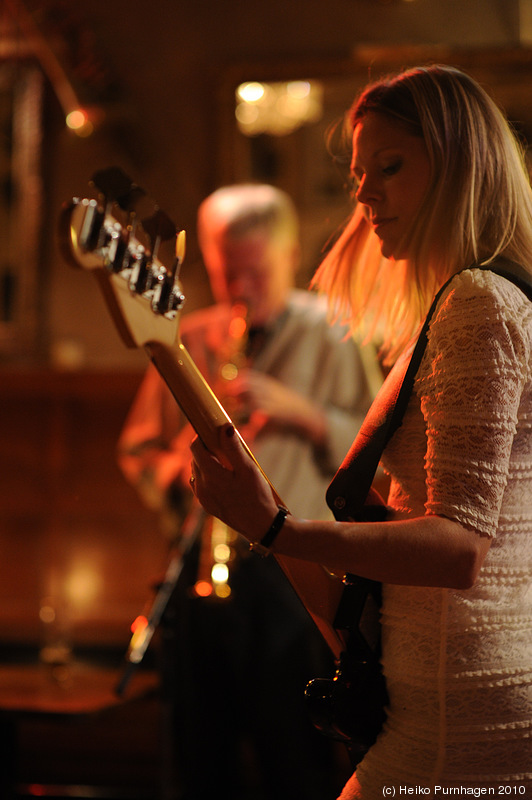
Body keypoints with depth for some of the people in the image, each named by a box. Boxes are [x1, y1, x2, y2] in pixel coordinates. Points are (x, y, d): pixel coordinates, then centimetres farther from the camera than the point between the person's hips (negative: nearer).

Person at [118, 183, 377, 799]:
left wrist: (299, 411, -17)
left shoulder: (333, 338, 2)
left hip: (291, 579, -4)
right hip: (197, 572, 4)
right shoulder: (187, 343, 13)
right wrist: (180, 469, -4)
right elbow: (137, 449, 18)